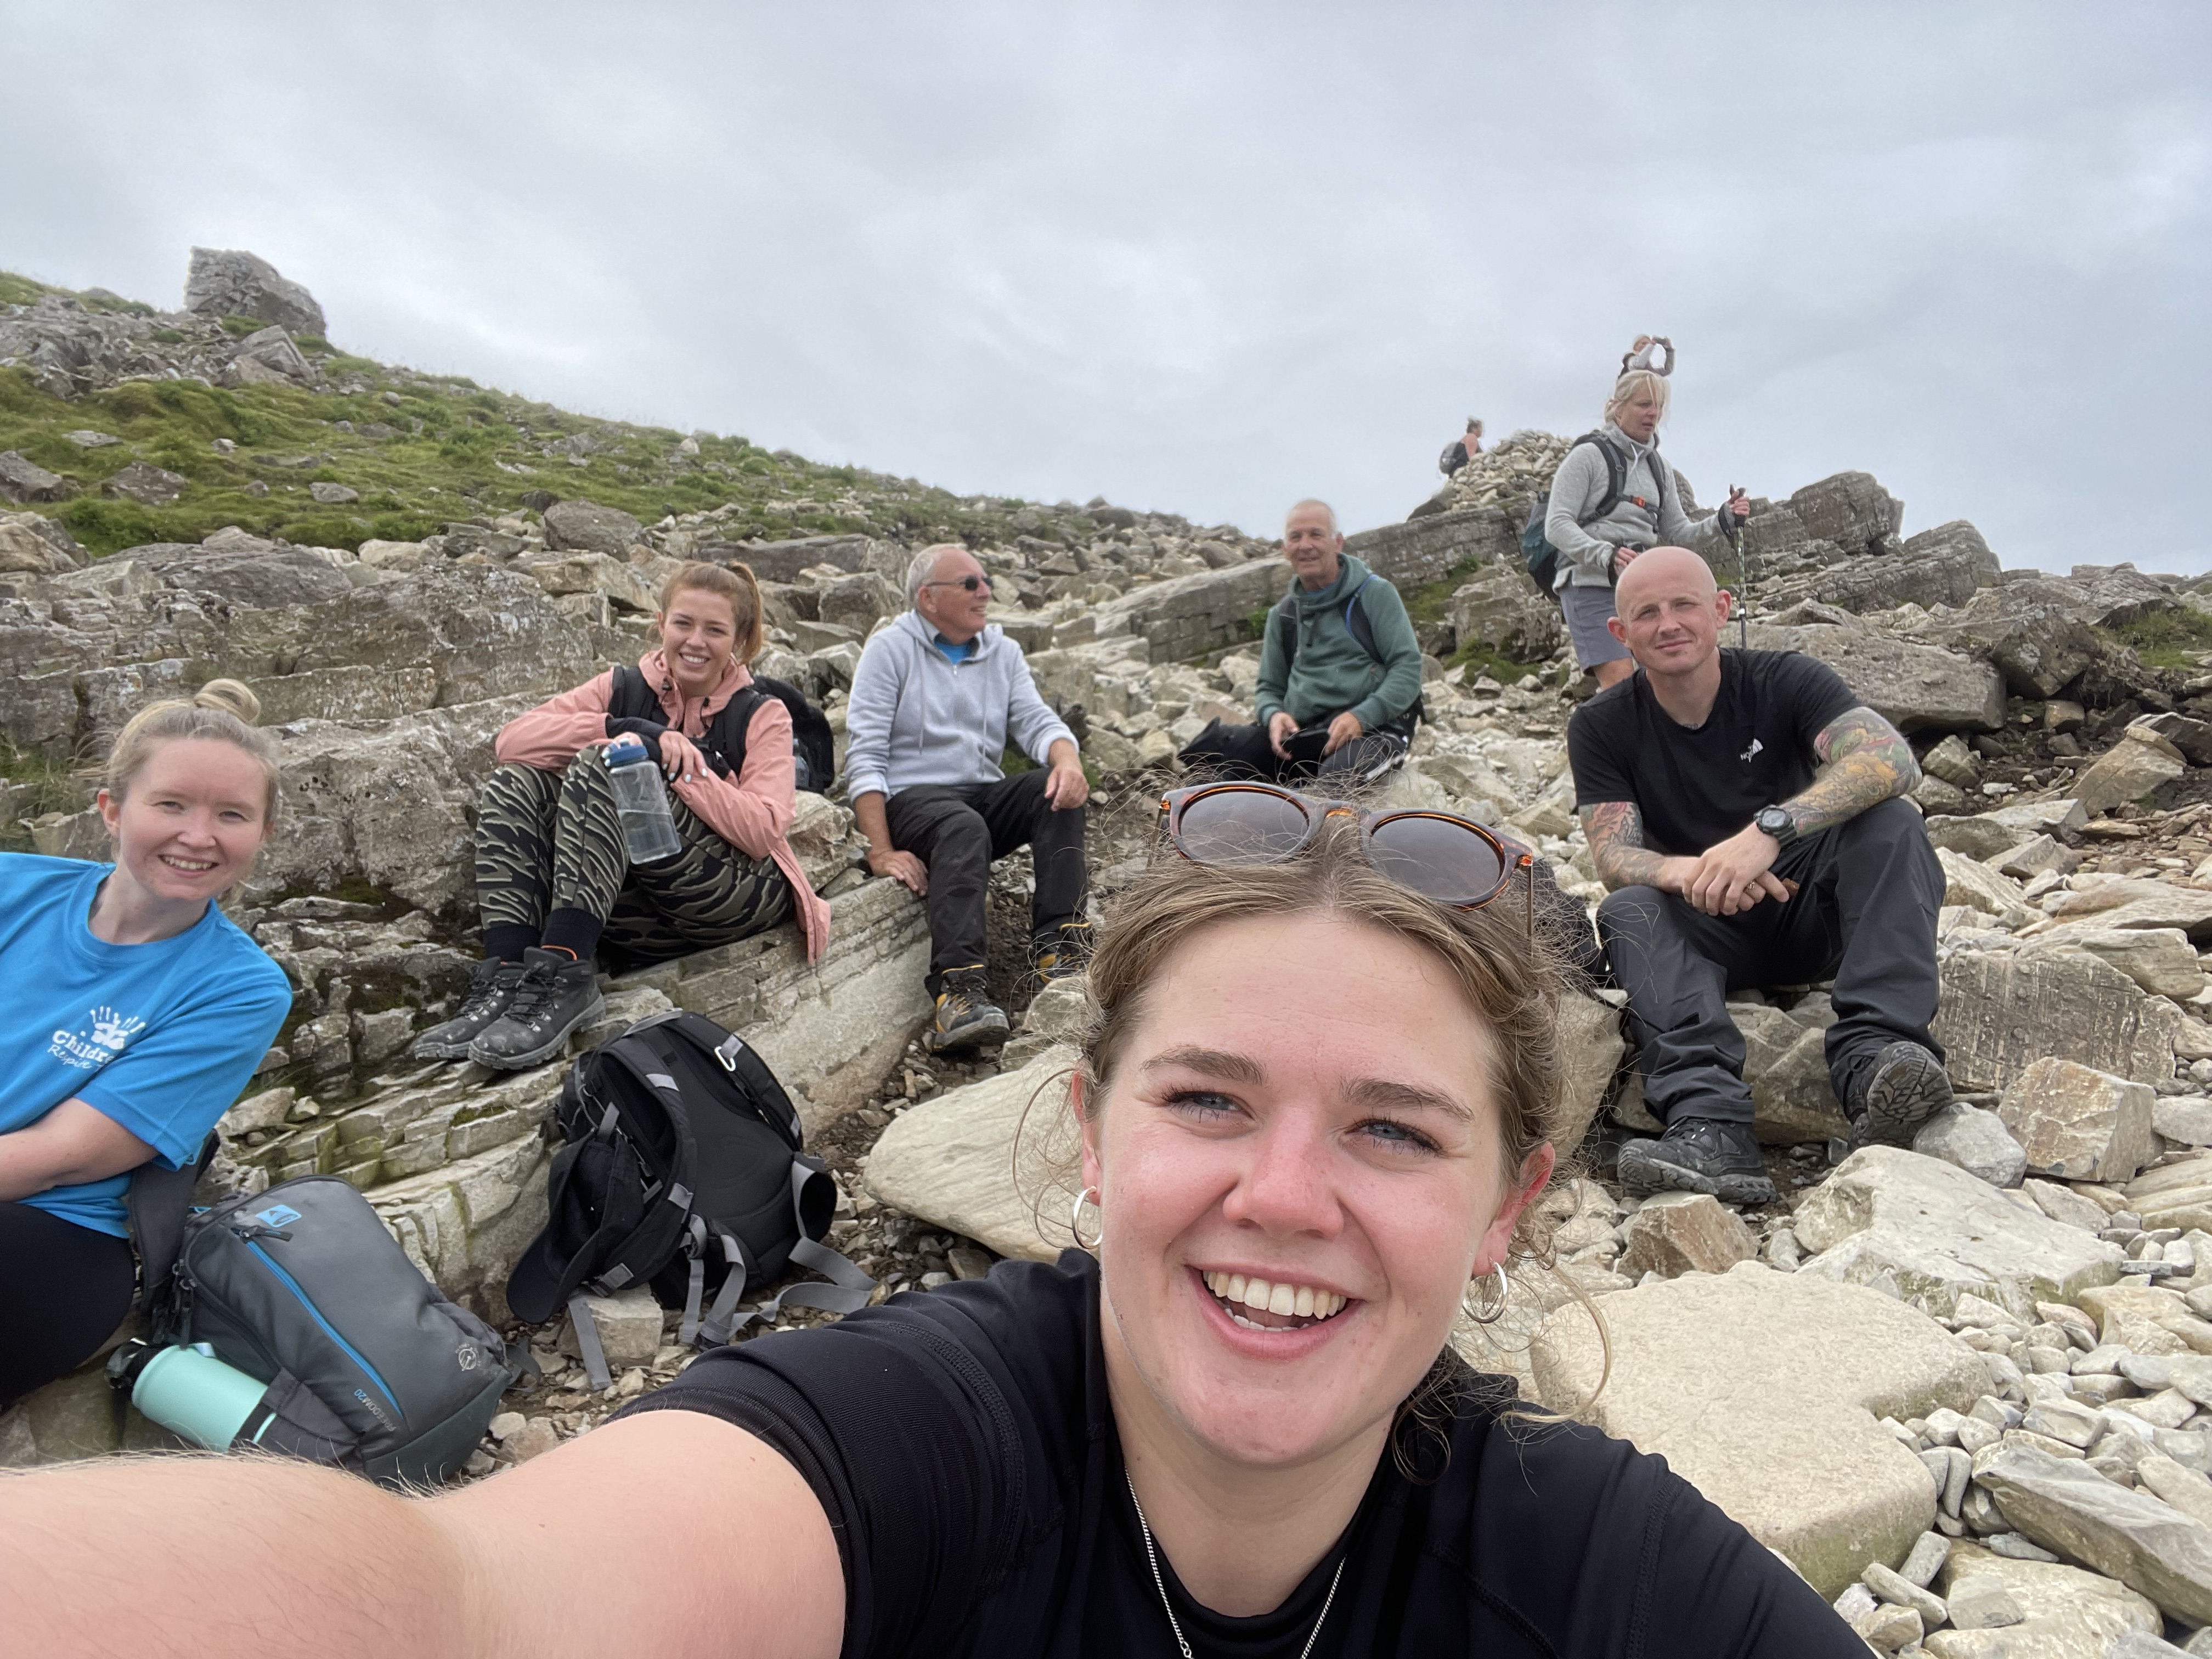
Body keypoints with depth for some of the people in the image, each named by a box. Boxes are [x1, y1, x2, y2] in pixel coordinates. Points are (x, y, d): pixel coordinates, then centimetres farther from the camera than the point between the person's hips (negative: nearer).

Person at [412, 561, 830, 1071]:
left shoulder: (762, 715, 4)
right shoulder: (624, 688, 12)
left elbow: (764, 831, -11)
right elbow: (511, 740, -3)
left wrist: (677, 763, -19)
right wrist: (621, 728, -16)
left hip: (739, 895, -4)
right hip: (638, 908, 4)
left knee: (601, 769, -23)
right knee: (515, 785, -12)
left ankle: (564, 976, -33)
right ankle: (504, 977, -26)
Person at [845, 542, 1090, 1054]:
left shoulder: (1003, 651, 16)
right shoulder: (890, 649, 0)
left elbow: (1036, 721, 4)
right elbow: (865, 756, -8)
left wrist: (1068, 760, -23)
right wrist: (882, 853, -19)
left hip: (985, 793, 5)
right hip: (912, 797, -5)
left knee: (1059, 788, -23)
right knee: (964, 827, -37)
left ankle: (1057, 942, -26)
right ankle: (958, 991, -47)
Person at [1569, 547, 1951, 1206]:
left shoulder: (1784, 681, -7)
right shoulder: (1601, 727, -3)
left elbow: (1893, 759, -25)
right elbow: (1614, 859, -14)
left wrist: (1769, 830, -42)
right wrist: (1689, 873, -38)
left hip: (1811, 914, 0)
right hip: (1707, 936, 0)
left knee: (1889, 822, -24)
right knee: (1626, 911, -29)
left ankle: (1872, 1053, -40)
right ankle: (1709, 1124, -49)